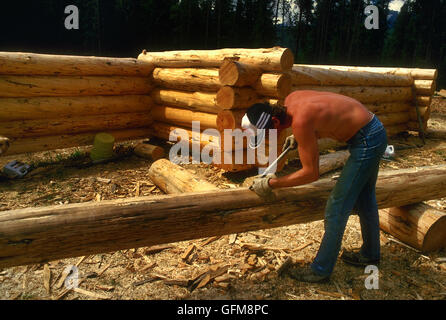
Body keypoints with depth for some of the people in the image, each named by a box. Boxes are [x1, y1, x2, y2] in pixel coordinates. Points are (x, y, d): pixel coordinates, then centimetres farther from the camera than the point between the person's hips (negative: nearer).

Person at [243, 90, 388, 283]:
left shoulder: (300, 122, -31)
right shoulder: (290, 100, -5)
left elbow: (311, 173, -24)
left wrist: (271, 184, -17)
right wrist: (298, 138, 4)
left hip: (366, 141, -10)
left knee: (337, 207, -4)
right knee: (364, 197, 23)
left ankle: (321, 271, 9)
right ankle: (370, 254, 44)